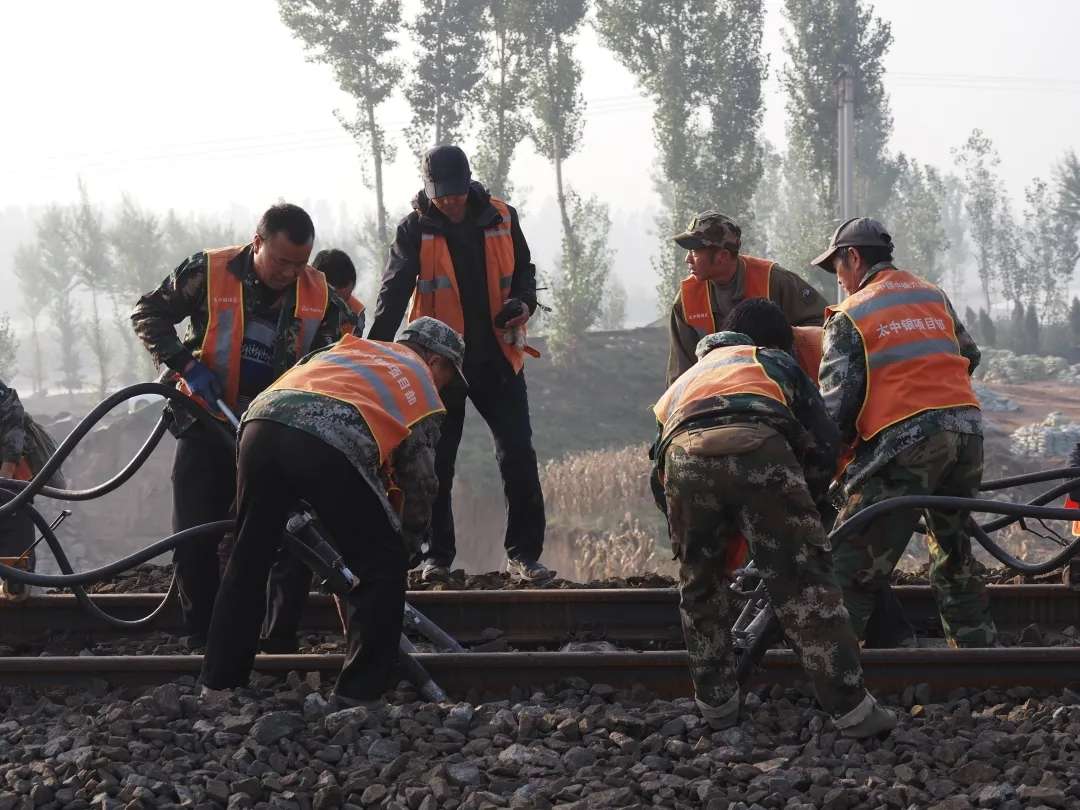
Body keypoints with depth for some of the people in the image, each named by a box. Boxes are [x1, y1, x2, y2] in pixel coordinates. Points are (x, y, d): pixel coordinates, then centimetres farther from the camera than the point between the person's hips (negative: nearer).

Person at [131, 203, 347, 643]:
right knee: (194, 542, -4)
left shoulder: (320, 296, -5)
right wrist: (186, 364, -17)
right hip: (208, 428, -1)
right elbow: (148, 314, -3)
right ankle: (204, 643, 10)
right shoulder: (207, 272, -13)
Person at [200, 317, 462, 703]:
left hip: (263, 419, 5)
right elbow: (420, 482, 21)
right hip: (331, 443, -5)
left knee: (248, 560, 20)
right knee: (381, 569, 11)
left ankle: (219, 683, 26)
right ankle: (357, 694, 9)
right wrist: (405, 547, 35)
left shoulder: (348, 346, 39)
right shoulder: (421, 384, 25)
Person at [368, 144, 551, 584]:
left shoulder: (501, 218, 2)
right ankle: (436, 556, 15)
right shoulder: (415, 230, -5)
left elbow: (523, 270, 16)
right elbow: (394, 293, -13)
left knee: (519, 457, -2)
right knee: (436, 464, 3)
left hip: (498, 357, 2)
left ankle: (524, 553, 6)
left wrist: (523, 302, -7)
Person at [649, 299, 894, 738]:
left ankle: (716, 704, 29)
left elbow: (658, 478, 42)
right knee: (804, 580, 2)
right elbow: (824, 445, 25)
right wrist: (801, 511, 40)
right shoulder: (778, 363, 38)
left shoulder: (684, 380, 46)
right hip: (757, 446, -2)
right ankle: (852, 709, 1)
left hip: (683, 457, 3)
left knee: (699, 586, 22)